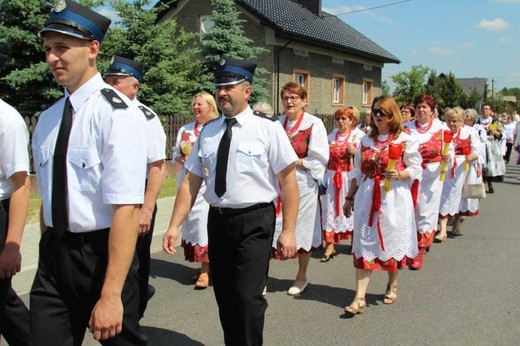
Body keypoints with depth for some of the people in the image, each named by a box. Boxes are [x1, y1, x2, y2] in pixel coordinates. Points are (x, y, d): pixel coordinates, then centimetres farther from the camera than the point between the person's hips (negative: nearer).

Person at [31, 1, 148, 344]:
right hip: (53, 254, 6)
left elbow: (127, 209, -22)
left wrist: (111, 294, -23)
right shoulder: (47, 119, 7)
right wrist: (49, 255, 20)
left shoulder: (117, 112, -16)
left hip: (101, 254, -5)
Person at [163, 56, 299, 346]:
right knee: (224, 297, 16)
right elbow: (191, 181, 7)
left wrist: (289, 231, -13)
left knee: (248, 297, -9)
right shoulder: (208, 132, 7)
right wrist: (175, 225, 1)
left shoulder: (267, 128, -7)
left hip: (254, 222, -5)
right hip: (218, 221, 5)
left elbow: (288, 181, -9)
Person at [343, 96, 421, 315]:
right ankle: (360, 298, -1)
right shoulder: (365, 141, 11)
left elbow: (416, 170, -2)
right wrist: (349, 197, 12)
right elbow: (357, 172, 14)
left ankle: (392, 286, 34)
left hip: (394, 198, -3)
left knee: (392, 241, 8)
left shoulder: (405, 140, -2)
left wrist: (399, 175, -21)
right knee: (364, 244, -1)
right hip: (367, 197, 3)